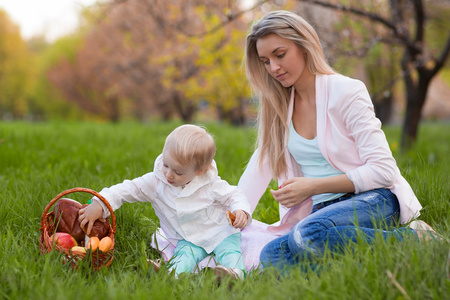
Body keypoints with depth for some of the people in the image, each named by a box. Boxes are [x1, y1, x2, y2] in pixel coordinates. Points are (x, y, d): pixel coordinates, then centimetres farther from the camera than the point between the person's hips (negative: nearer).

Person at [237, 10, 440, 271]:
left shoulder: (346, 91, -9)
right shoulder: (278, 105, 10)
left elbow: (383, 170, -14)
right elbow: (260, 168, 9)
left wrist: (313, 186, -18)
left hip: (373, 200, -6)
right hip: (322, 209, 6)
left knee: (309, 235, -37)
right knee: (271, 256, -24)